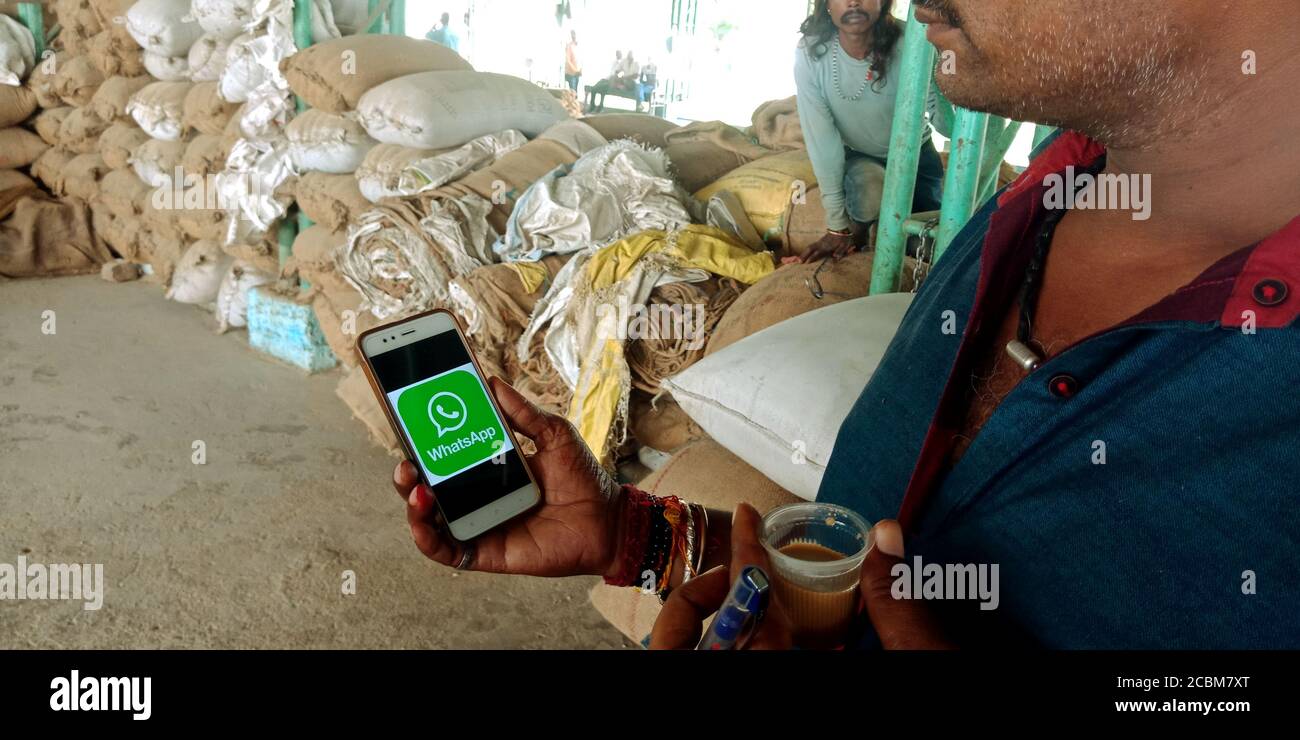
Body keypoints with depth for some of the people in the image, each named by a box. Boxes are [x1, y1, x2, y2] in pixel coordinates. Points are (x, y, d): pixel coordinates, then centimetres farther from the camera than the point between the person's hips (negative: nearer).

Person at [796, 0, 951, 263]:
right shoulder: (810, 54, -27)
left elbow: (948, 125, -31)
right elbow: (821, 140, -24)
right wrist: (836, 225, -22)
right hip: (857, 156, -1)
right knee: (870, 196, -33)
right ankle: (857, 231, 2)